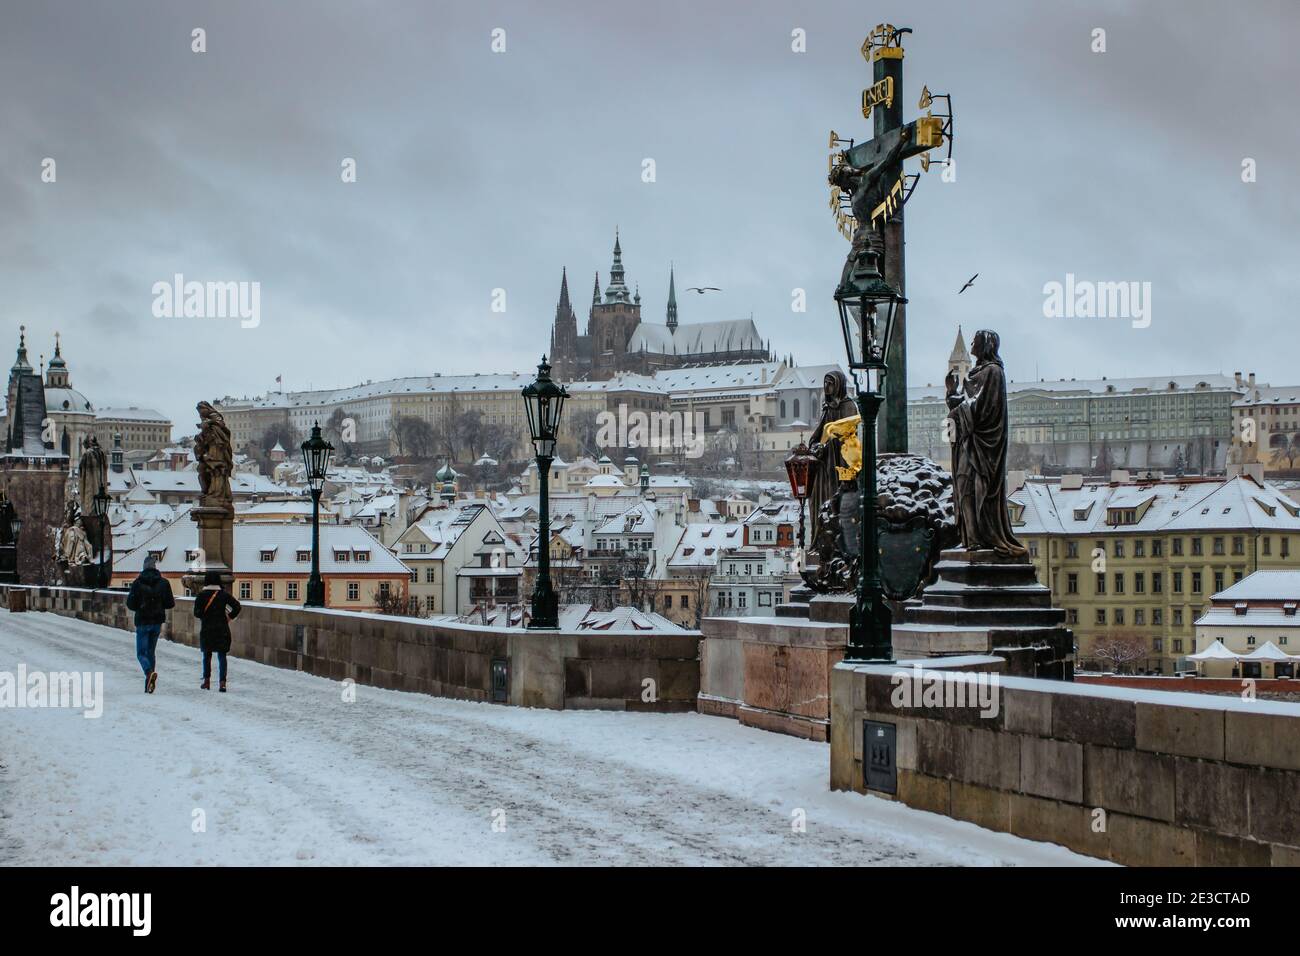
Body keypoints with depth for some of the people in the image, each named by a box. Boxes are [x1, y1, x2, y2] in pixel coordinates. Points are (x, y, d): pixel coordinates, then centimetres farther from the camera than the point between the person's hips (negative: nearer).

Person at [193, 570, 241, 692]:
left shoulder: (202, 595, -5)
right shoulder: (224, 594, -3)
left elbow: (197, 612, -9)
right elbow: (237, 607, -10)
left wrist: (205, 616, 11)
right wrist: (229, 617, 4)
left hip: (206, 629, 0)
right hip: (222, 629, 0)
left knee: (207, 655, 16)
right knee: (222, 656, 1)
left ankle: (207, 681, 18)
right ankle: (222, 682, -9)